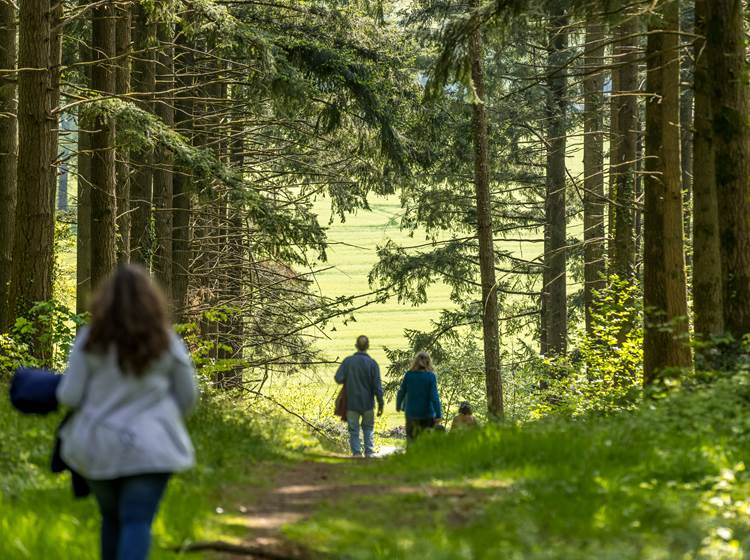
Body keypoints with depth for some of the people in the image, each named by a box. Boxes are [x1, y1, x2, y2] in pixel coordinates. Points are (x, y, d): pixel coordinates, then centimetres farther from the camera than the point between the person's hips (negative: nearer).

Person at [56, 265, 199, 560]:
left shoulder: (90, 340, -5)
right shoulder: (167, 342, -3)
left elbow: (70, 396, -5)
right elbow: (187, 397, 5)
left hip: (97, 446, 2)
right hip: (148, 447, -2)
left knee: (112, 517, 18)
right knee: (137, 521, -5)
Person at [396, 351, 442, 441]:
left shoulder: (408, 375, -3)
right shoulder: (430, 376, -10)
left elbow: (401, 392, 5)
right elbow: (434, 397, -14)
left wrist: (398, 406, 24)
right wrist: (438, 415, -12)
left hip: (411, 413, 2)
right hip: (427, 414, -2)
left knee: (411, 441, 9)